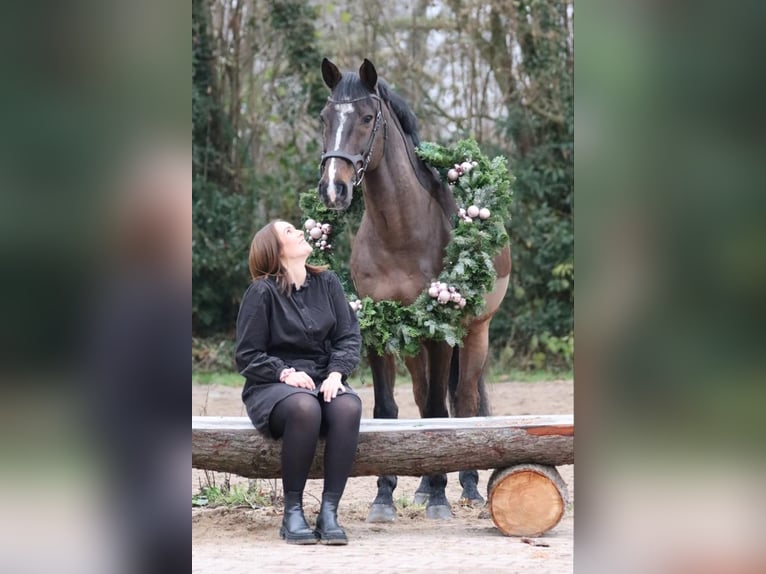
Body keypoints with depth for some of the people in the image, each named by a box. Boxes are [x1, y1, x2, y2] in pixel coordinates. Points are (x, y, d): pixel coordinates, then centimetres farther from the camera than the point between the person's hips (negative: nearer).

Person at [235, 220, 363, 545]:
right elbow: (248, 357, -4)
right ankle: (292, 512, -28)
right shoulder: (262, 292, -3)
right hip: (272, 386, -4)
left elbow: (349, 336, 5)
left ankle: (329, 511, -33)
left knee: (348, 407, -32)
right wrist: (286, 373, -20)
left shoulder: (326, 283, 10)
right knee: (304, 407, -39)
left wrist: (336, 373, -13)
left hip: (323, 382, 4)